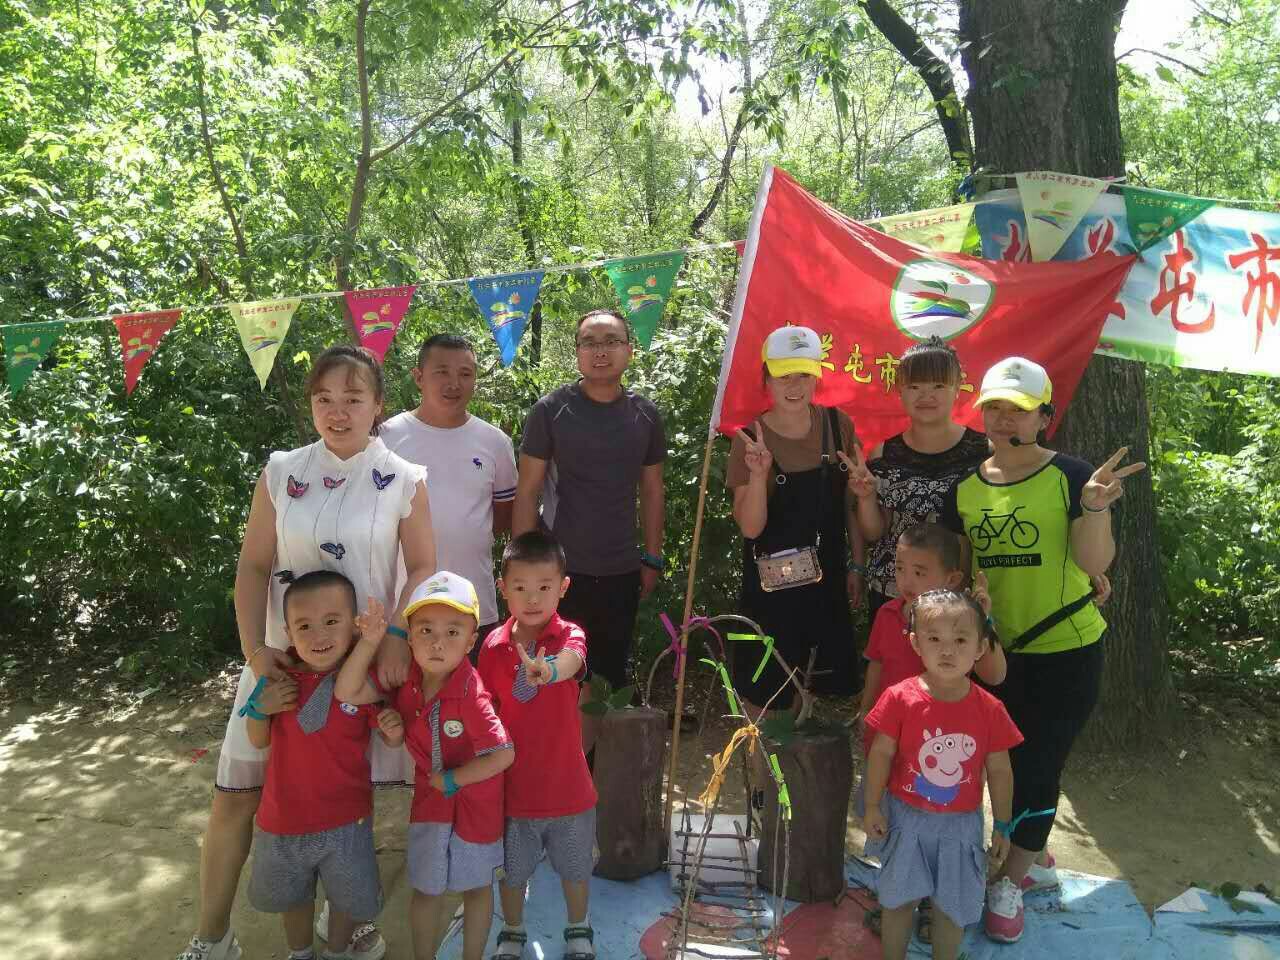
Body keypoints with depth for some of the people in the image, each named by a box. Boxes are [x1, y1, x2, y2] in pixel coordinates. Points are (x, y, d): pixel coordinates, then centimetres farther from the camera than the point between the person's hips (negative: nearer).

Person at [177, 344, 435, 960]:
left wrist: (397, 639, -16)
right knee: (236, 795, 6)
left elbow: (423, 569, -2)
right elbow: (253, 567, 1)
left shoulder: (403, 482, -4)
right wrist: (256, 649, -10)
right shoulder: (281, 472, 0)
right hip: (281, 656, 2)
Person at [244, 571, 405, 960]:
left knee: (349, 900, 20)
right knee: (293, 898, 27)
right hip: (284, 820, 3)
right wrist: (260, 707, -18)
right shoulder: (281, 674, -10)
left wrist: (394, 729, -28)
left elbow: (391, 741, -6)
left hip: (345, 822, -2)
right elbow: (259, 741, 1)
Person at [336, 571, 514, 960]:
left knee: (476, 885, 18)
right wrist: (370, 640, -28)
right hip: (430, 799, 4)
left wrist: (452, 780, -19)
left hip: (474, 801, -4)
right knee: (425, 889, 16)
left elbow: (503, 755, -30)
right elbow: (347, 692, -18)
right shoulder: (405, 680, -15)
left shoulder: (471, 696, -31)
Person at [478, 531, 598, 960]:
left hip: (566, 784, -1)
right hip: (513, 784, 1)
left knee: (574, 867, 20)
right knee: (512, 869, 20)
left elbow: (571, 659, -42)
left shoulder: (569, 635, -16)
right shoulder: (494, 645, -9)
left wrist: (550, 669, -64)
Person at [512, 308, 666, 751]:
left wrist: (652, 559, 10)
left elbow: (651, 491, 12)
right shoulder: (551, 410, -5)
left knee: (608, 682, 12)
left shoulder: (645, 415, 5)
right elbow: (526, 492, -4)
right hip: (560, 571, -3)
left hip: (621, 573, 3)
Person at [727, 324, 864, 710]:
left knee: (828, 690, 13)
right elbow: (750, 528, -14)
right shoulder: (751, 439, -11)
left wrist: (857, 564, 6)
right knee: (766, 696, 5)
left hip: (827, 577, 3)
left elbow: (851, 500, 7)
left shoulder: (838, 425, -2)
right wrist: (758, 475, -28)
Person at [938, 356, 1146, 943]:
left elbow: (1095, 560, -20)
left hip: (1065, 653, -3)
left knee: (1037, 769, 5)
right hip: (992, 649, 4)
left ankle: (1010, 883, 25)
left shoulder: (1070, 477, -11)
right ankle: (1024, 849, 40)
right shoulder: (964, 485, 0)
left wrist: (1094, 506, -36)